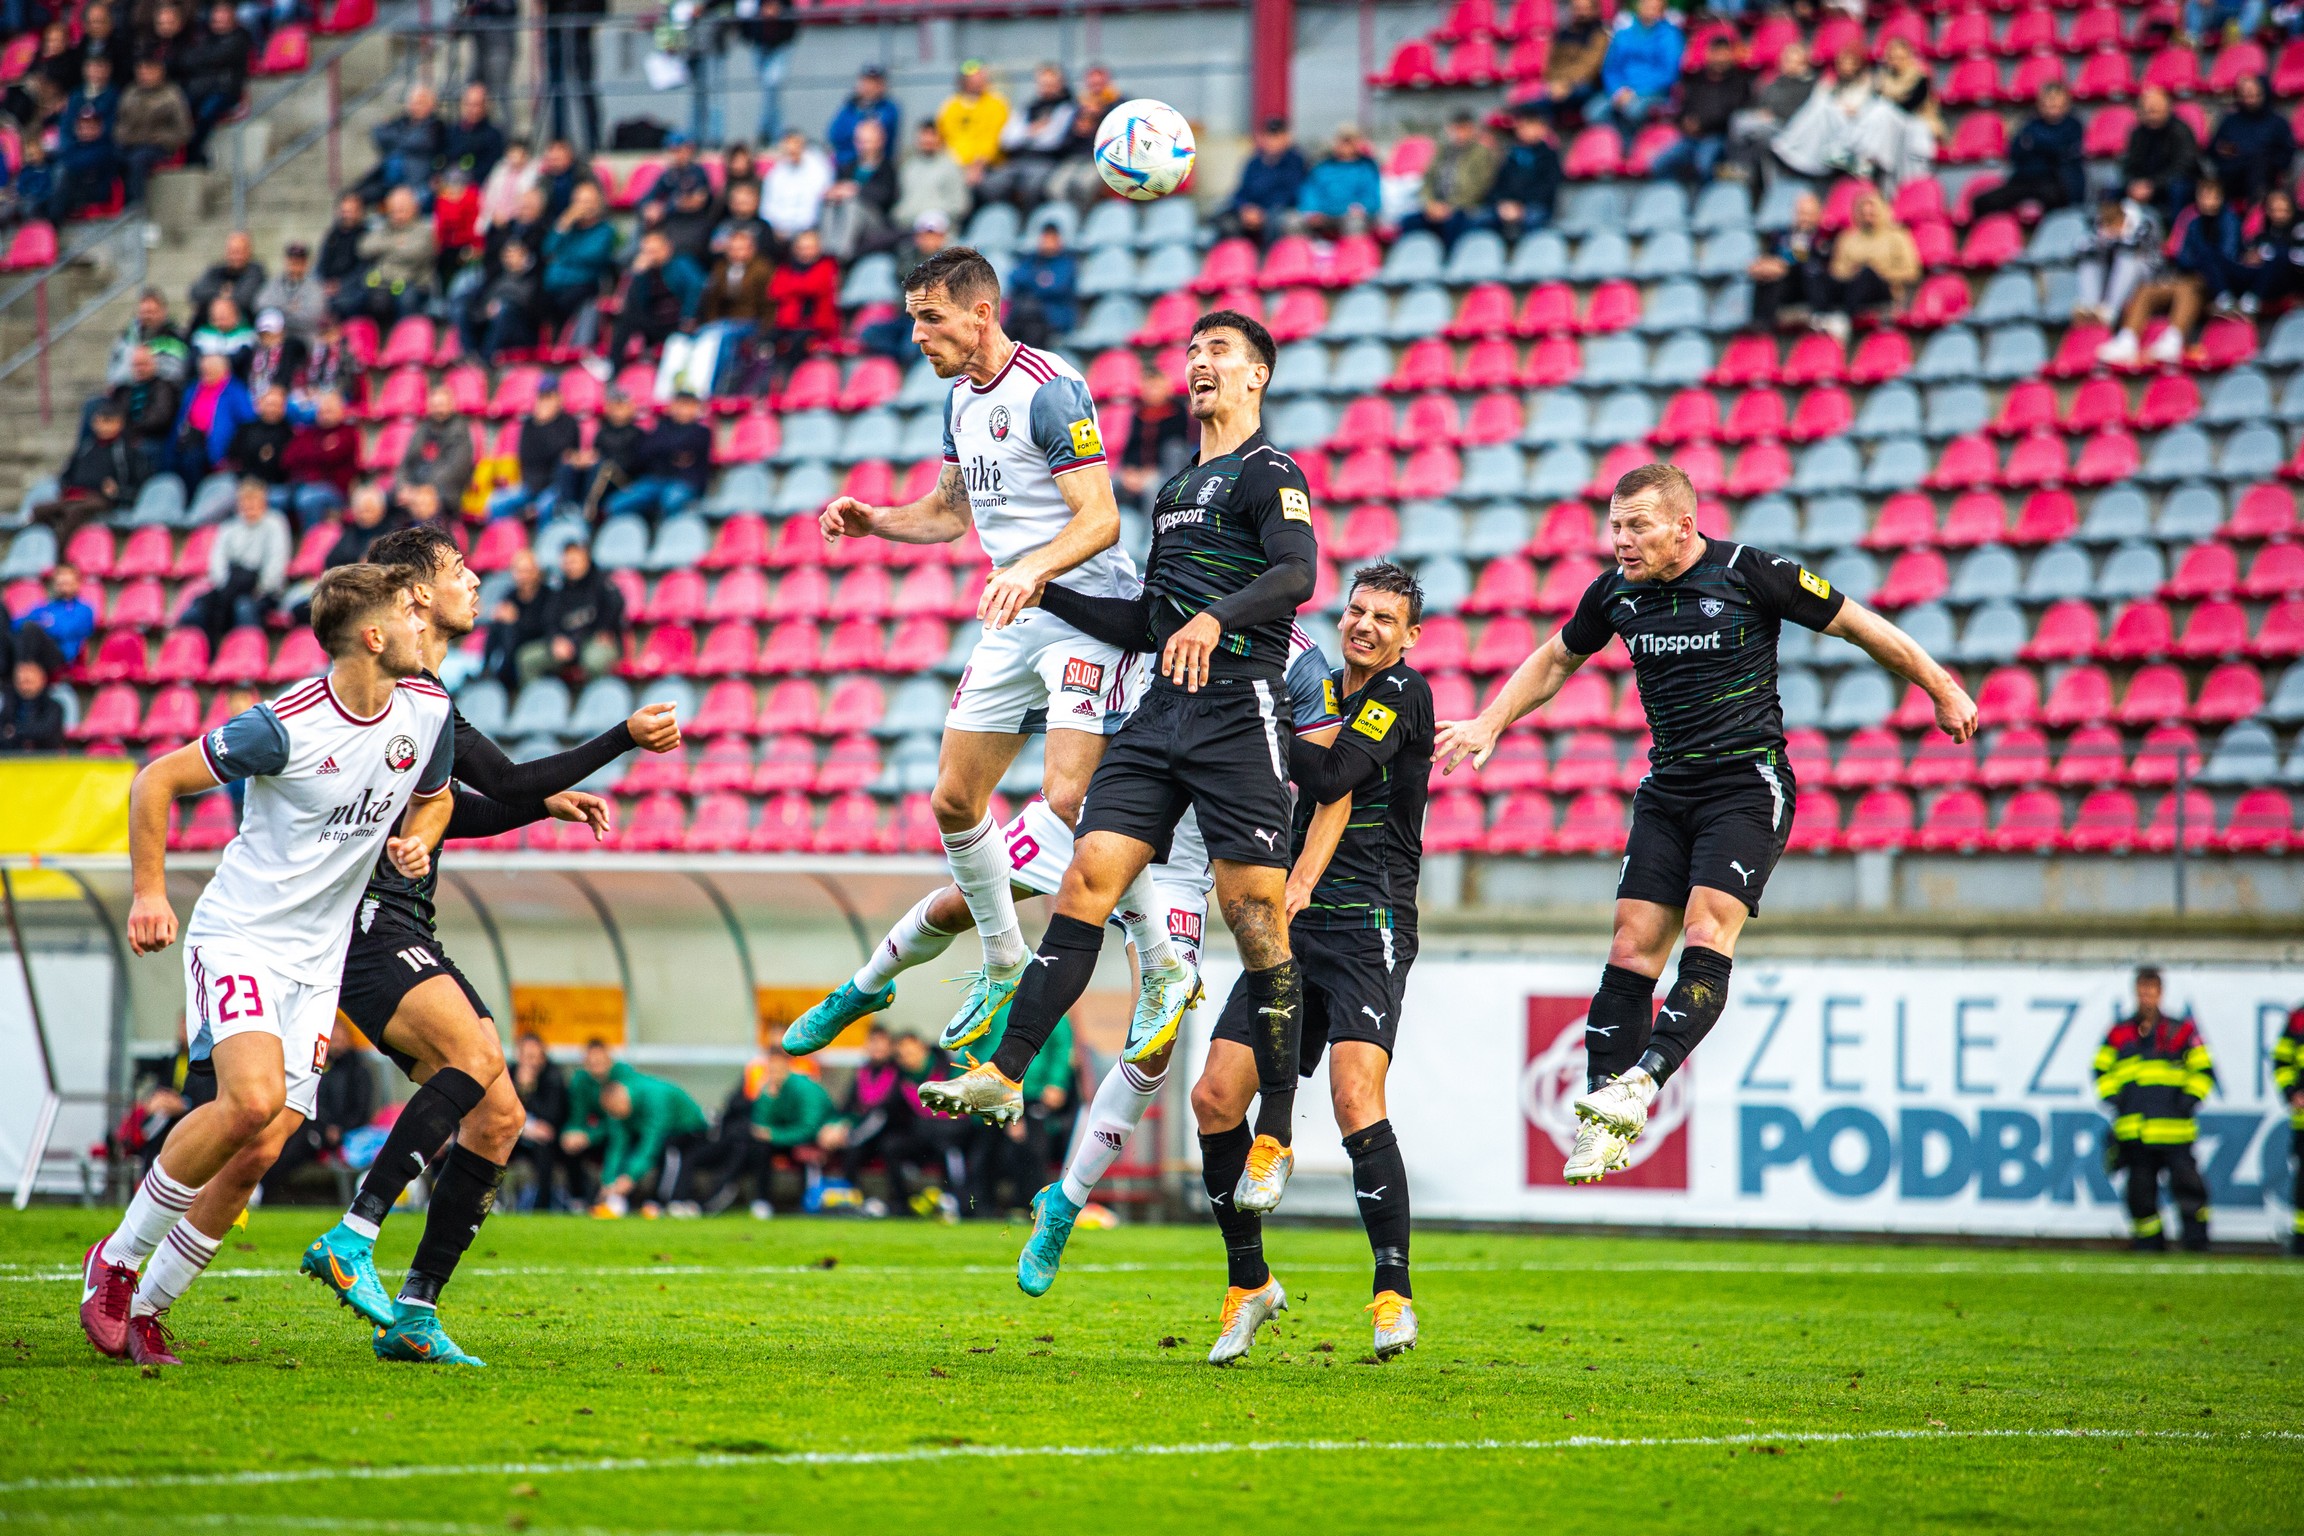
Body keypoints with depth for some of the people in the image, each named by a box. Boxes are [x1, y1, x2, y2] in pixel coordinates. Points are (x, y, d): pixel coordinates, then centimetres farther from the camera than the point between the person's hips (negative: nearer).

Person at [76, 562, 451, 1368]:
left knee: (259, 1152, -4)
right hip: (238, 939, -6)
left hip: (318, 962, 6)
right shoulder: (288, 725, -18)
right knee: (251, 1099, -27)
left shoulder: (427, 712, 1)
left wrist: (416, 841, 1)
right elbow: (156, 780, -10)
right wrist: (149, 892, -15)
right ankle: (116, 1259, -9)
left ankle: (145, 1309, 10)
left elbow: (433, 796, 23)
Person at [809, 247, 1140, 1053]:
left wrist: (1033, 569, -38)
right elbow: (953, 509, 26)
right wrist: (873, 521, 9)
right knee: (955, 801, 7)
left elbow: (1100, 518, -22)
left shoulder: (1050, 390, -16)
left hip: (1087, 609, -9)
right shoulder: (963, 397, 12)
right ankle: (1004, 965, 23)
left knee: (1069, 798, -21)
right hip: (1016, 621, 9)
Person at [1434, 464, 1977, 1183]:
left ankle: (1637, 1086, -33)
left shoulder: (1750, 574, -11)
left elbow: (1860, 625, -2)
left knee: (1706, 931, -22)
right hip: (1668, 790, 5)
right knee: (1633, 948, -5)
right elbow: (1555, 660, 24)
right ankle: (1605, 1128, -5)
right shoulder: (1615, 592, 4)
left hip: (1749, 781, -5)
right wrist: (1490, 723, 14)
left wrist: (1944, 692, 5)